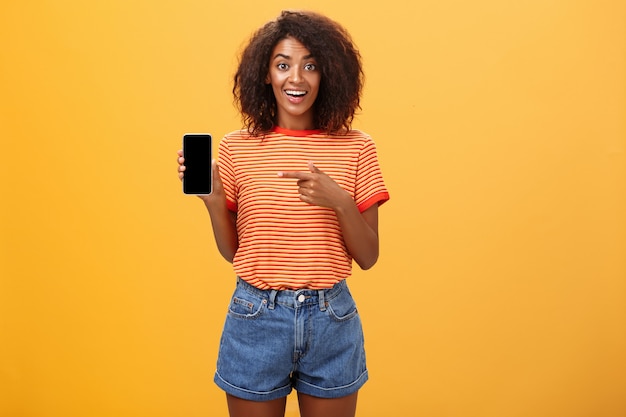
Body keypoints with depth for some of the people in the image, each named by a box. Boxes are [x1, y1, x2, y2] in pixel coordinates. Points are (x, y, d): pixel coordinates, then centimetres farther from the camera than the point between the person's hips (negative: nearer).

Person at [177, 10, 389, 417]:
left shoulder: (355, 147, -5)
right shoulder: (236, 147, -3)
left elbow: (368, 257, -4)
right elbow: (232, 251, 2)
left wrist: (339, 202, -20)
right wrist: (212, 199, -14)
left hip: (331, 319, 0)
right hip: (255, 318, 1)